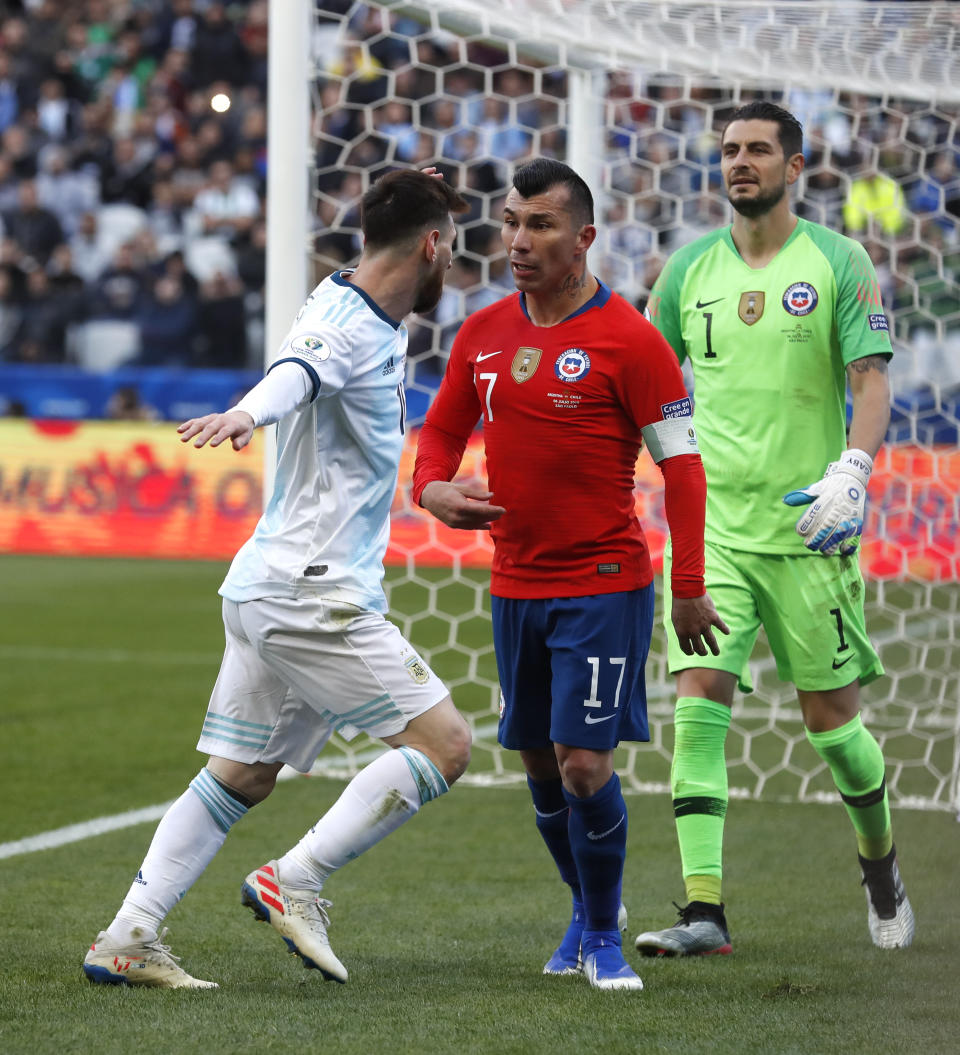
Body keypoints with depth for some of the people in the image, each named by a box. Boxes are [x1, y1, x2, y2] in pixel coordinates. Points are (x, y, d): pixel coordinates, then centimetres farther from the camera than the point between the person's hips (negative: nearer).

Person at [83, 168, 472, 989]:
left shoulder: (370, 322, 14)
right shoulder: (350, 326, -16)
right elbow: (296, 373, -38)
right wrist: (245, 414, -58)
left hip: (270, 587, 10)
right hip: (312, 593, -10)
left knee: (240, 775, 10)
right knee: (443, 742, -9)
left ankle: (127, 939, 6)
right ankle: (294, 882, -10)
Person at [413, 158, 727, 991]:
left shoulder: (628, 339, -10)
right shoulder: (482, 334, 6)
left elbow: (682, 463, -9)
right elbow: (442, 432, 18)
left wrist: (690, 590, -11)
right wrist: (433, 489, -6)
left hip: (604, 586, -6)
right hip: (514, 585, 6)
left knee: (583, 761, -12)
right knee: (540, 765, 12)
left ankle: (602, 938, 5)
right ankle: (589, 911, 33)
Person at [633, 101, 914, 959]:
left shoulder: (839, 263, -1)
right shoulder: (690, 267, 8)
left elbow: (871, 380, -6)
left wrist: (852, 470, -22)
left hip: (807, 526, -2)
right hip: (711, 524, 2)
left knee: (831, 715, 5)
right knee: (699, 698, -12)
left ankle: (880, 862, 33)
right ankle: (704, 911, -14)